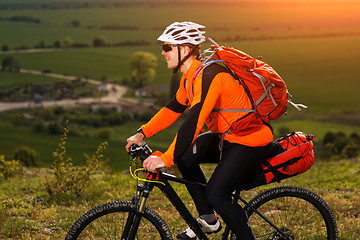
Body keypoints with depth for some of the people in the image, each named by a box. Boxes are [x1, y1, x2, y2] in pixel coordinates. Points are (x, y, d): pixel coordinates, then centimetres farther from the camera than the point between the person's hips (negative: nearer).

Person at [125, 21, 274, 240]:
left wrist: (166, 159, -37)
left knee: (215, 195, -19)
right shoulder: (190, 76, 6)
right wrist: (142, 134, 9)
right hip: (228, 137, 10)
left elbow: (194, 121, -34)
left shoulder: (208, 75, -25)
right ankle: (209, 219, 14)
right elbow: (174, 108, 18)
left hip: (251, 142, -10)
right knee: (185, 156, 4)